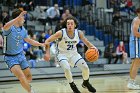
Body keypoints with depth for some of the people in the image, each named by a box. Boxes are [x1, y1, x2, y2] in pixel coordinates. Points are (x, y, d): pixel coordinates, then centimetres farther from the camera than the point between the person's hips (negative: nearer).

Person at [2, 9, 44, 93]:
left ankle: (27, 86, 45)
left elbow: (29, 40, 20)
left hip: (21, 55, 7)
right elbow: (5, 27, -45)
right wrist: (19, 17, -53)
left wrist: (41, 44, 17)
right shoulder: (10, 28, -18)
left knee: (29, 77, 11)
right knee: (21, 77, -25)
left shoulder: (23, 29, 4)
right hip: (11, 58, -7)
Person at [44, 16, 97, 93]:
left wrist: (92, 47, -20)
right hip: (63, 54, -3)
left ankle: (86, 83, 22)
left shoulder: (79, 33, -13)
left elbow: (86, 42, 1)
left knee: (85, 67, -8)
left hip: (73, 53, 4)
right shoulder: (61, 33, -23)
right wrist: (47, 53, -29)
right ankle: (72, 85, -3)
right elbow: (47, 41, -18)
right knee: (66, 68, -29)